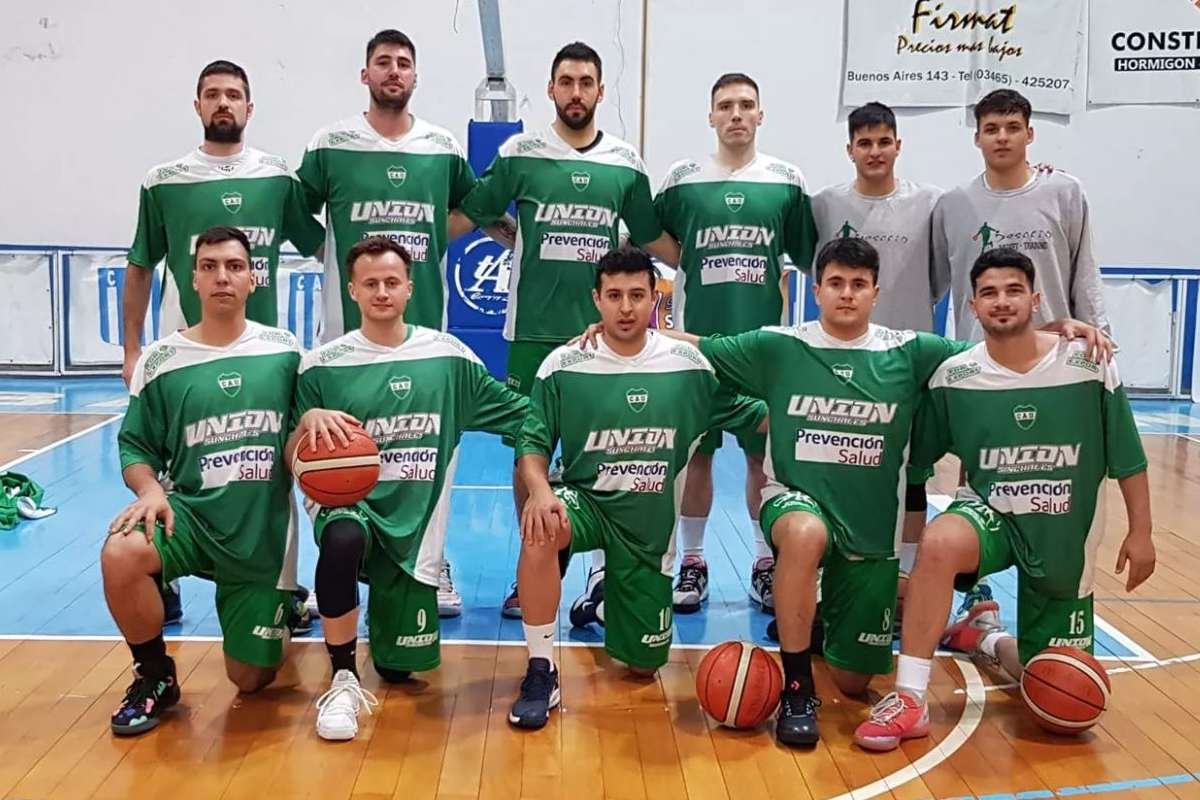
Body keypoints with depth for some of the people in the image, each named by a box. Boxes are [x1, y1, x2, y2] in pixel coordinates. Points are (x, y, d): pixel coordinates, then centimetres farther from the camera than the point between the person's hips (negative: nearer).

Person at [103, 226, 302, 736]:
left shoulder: (284, 351, -2)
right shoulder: (160, 360, -4)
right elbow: (136, 447, 2)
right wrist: (150, 489, -20)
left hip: (263, 531, 0)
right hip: (190, 513, 0)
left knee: (250, 680, 3)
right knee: (120, 553, -34)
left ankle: (284, 608, 40)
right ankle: (155, 677, -6)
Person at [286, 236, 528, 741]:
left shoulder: (448, 356, 1)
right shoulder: (323, 364, -2)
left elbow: (521, 415, 6)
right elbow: (293, 463, -1)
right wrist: (309, 421, -21)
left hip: (415, 521, 2)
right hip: (351, 505, -2)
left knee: (400, 668, 6)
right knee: (343, 541, -39)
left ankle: (389, 599, 41)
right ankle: (343, 681, -19)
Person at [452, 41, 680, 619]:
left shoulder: (625, 163, 7)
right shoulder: (520, 153, 2)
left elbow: (653, 238, 16)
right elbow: (468, 214, 4)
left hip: (602, 331, 1)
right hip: (532, 330, -1)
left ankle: (605, 568, 17)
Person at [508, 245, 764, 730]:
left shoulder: (687, 364, -5)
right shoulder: (564, 365, -10)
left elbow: (748, 417, 6)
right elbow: (533, 444, -7)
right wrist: (539, 491, -26)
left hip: (651, 523, 2)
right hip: (584, 500, -2)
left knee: (644, 664, 8)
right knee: (541, 532, -39)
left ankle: (614, 598, 43)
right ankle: (542, 672, -21)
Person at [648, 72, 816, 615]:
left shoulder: (787, 180, 4)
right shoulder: (682, 178, 2)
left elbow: (808, 255, 10)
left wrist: (778, 279, -1)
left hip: (765, 339, 1)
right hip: (696, 337, 0)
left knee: (764, 453, 7)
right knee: (695, 452, 6)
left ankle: (766, 564, 20)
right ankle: (692, 563, 19)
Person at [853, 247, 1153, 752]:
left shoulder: (1089, 368, -13)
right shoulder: (953, 376, -12)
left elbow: (1128, 459, -2)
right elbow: (913, 457, -1)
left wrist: (1140, 532, 1)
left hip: (1064, 536, 2)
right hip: (989, 513, -1)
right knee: (939, 543, -38)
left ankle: (982, 640, 43)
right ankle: (909, 699, -28)